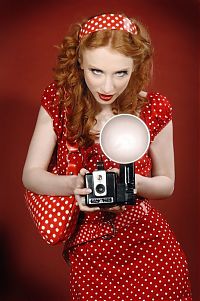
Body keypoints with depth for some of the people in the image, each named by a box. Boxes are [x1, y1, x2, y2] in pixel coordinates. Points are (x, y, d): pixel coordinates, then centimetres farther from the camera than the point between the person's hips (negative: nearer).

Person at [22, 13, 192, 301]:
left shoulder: (154, 110, -10)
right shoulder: (59, 101, -9)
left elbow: (166, 183, 3)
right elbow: (31, 175, -5)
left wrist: (135, 183, -20)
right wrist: (73, 184, -26)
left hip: (150, 251, 0)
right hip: (89, 257, 1)